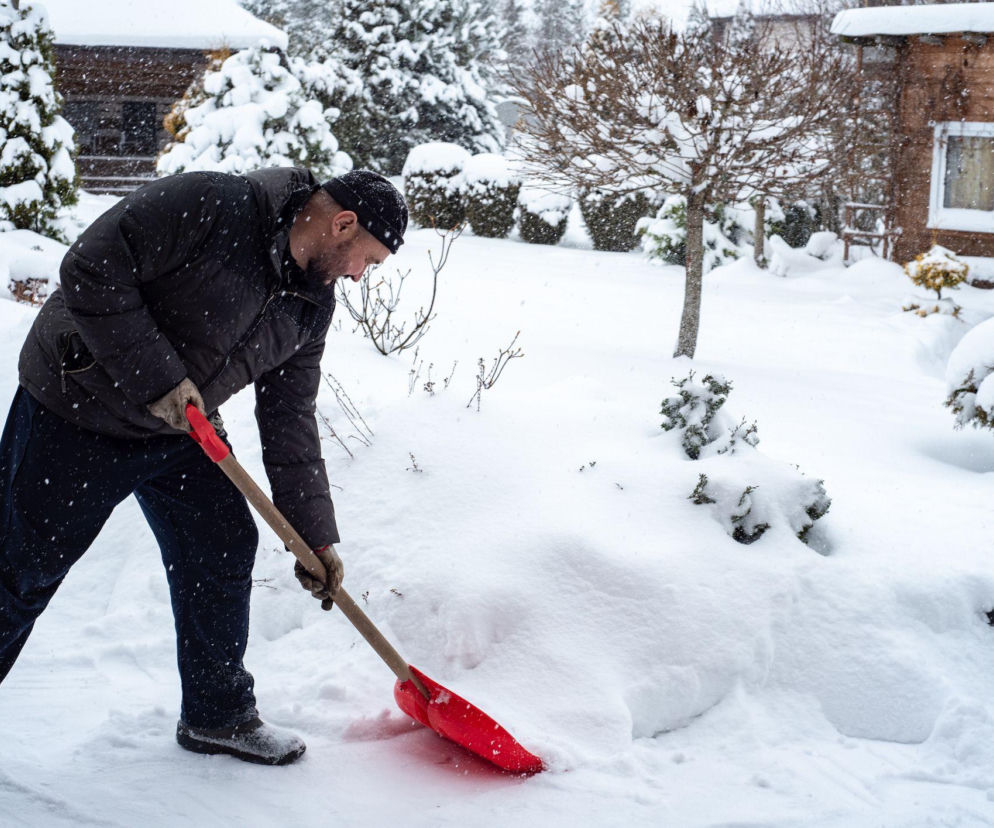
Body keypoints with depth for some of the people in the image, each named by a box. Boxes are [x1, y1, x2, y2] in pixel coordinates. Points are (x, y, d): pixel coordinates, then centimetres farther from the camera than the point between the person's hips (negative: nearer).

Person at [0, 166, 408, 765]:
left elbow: (290, 422, 4)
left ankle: (218, 715, 22)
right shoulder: (210, 206, -24)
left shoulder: (312, 306, 0)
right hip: (79, 408, -7)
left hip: (182, 432, 7)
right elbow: (90, 272, -26)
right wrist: (156, 378, -27)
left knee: (224, 551, 5)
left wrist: (315, 535, 0)